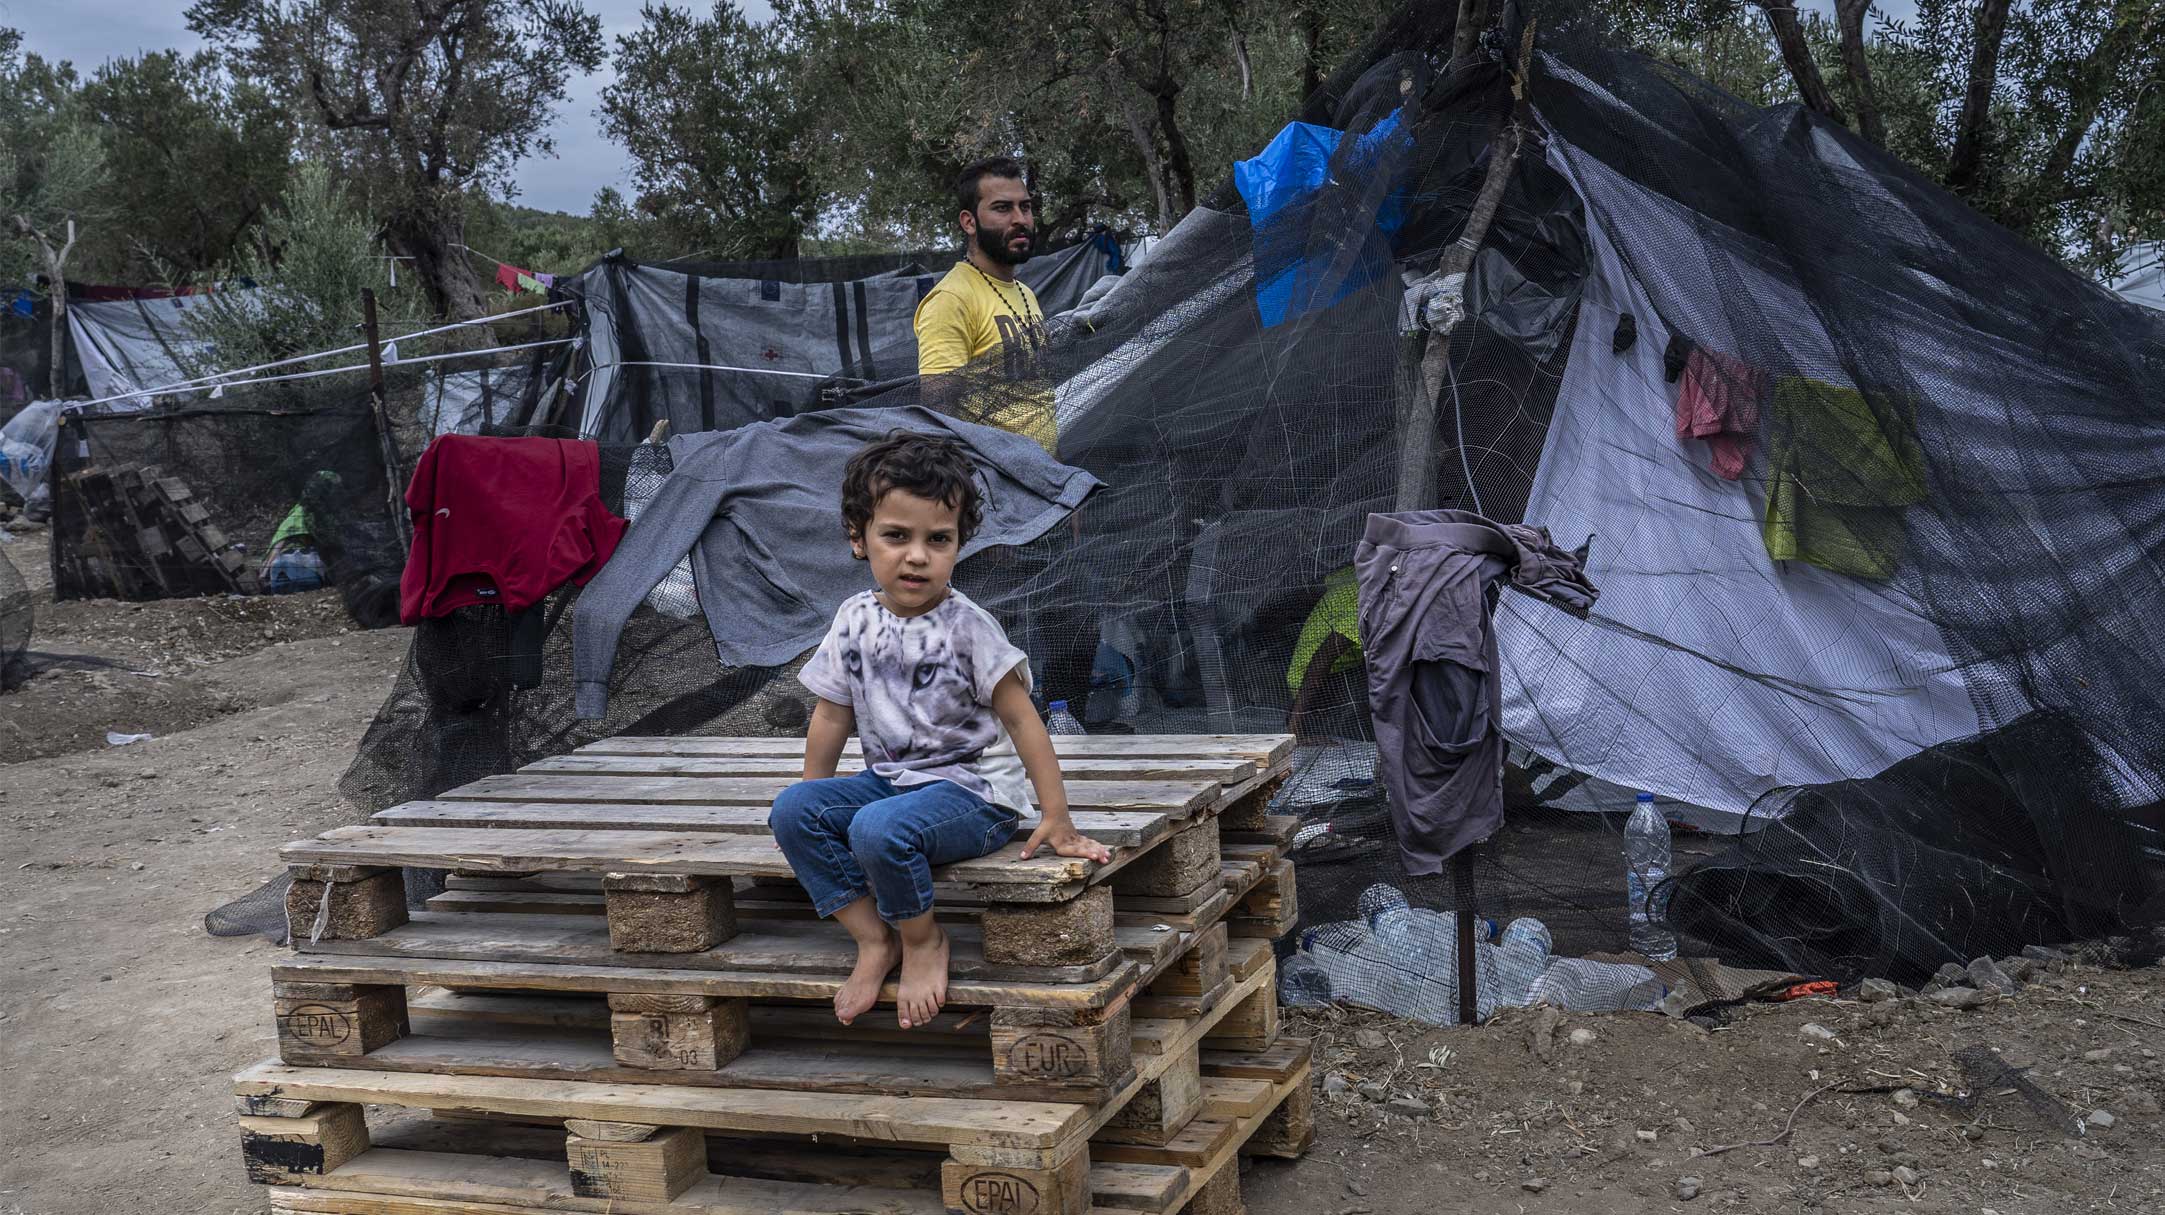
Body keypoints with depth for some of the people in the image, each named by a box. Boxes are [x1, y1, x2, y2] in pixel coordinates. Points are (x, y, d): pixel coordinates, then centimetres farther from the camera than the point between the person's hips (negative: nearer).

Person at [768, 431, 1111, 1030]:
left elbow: (1020, 718, -13)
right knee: (790, 811, -15)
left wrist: (1056, 818, -16)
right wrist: (814, 808, 13)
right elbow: (832, 716, 12)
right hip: (890, 779, 6)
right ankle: (874, 940, -8)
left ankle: (924, 939, -5)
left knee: (880, 829, -34)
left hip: (972, 789, -6)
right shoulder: (855, 620, 2)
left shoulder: (966, 627, -14)